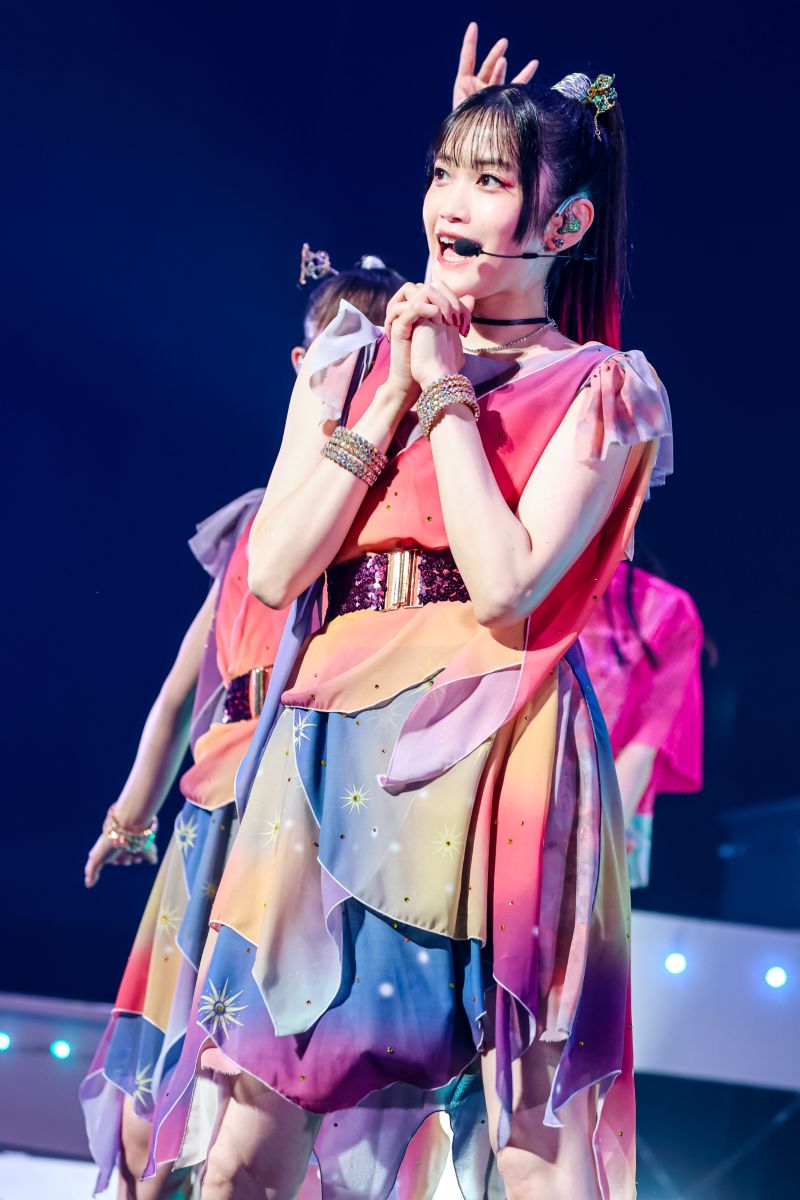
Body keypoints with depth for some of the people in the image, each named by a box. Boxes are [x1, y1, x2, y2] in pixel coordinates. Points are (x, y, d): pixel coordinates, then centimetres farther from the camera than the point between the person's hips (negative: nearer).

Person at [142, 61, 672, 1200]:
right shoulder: (353, 362, 16)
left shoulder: (604, 390, 4)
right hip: (333, 755, 4)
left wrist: (450, 393, -5)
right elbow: (274, 571, 3)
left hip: (497, 757, -4)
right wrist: (393, 399, 0)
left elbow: (507, 587, -12)